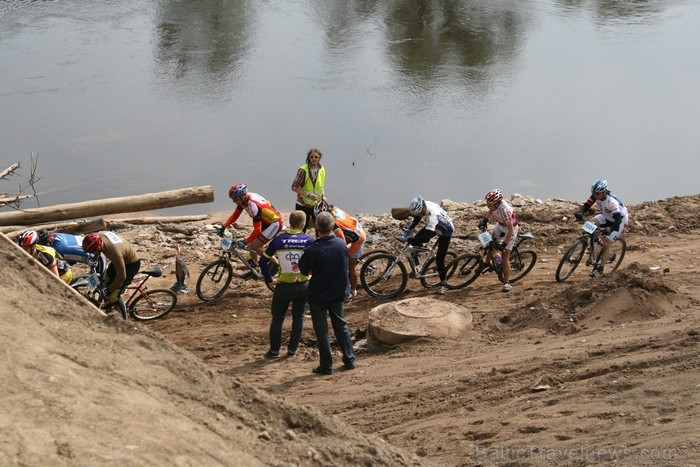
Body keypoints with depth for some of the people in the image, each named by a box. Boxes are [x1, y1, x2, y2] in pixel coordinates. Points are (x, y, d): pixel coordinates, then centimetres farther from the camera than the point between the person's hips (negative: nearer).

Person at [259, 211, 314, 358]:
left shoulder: (278, 240, -6)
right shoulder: (308, 241, -7)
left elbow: (263, 261, -5)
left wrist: (268, 279, 5)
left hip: (284, 286, 0)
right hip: (303, 286, 0)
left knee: (277, 318, 12)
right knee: (298, 318, 15)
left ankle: (274, 350, 18)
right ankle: (292, 349, 19)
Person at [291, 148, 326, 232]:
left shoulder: (322, 170, 0)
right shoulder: (303, 170, -16)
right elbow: (294, 187, -15)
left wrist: (322, 196, -1)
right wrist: (308, 195, -22)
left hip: (317, 204, 4)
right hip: (303, 205, -4)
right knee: (301, 229, 3)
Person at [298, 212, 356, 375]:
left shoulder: (312, 250, -25)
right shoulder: (342, 245, -12)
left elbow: (303, 270, -8)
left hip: (317, 296, -4)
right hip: (338, 294, 4)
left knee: (321, 331, 9)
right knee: (341, 325, 22)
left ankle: (326, 366, 14)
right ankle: (349, 359, 26)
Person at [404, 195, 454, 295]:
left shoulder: (432, 215, -46)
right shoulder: (423, 206, -24)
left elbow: (426, 238, -51)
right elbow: (417, 218, 2)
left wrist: (408, 240, -46)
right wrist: (410, 229, -10)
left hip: (446, 232, -7)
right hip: (435, 227, 7)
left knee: (439, 259, -8)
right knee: (416, 239, -10)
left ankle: (442, 284, 12)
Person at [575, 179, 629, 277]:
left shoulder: (611, 201, -37)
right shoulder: (596, 195, -19)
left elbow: (618, 219, -41)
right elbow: (586, 205, -19)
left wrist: (609, 231, -54)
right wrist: (580, 213, -42)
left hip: (620, 219, -7)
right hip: (607, 216, 7)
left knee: (607, 243, -15)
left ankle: (600, 269, -6)